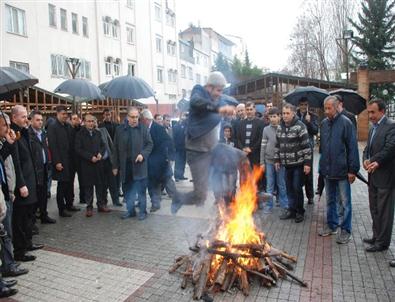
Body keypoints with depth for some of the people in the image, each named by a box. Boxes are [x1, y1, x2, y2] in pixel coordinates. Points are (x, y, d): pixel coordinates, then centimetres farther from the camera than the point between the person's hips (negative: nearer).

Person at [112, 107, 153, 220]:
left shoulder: (143, 129, -1)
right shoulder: (120, 130, 4)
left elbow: (150, 144, 3)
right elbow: (116, 149, 7)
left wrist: (143, 154, -14)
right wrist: (115, 165, 5)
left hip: (139, 165, -2)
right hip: (125, 166, 2)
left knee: (141, 190, 4)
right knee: (127, 190, 11)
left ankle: (142, 211, 18)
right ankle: (130, 210, 26)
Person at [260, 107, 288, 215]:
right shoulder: (266, 129, 3)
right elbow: (263, 146, 4)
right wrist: (262, 162, 2)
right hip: (269, 161, 2)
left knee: (281, 185, 7)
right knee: (269, 185, 9)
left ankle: (285, 206, 19)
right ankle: (269, 205, 18)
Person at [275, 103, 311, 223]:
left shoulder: (300, 126, -12)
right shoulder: (280, 127, 7)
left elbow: (306, 146, -13)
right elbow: (278, 145, 15)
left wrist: (307, 163, -16)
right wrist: (277, 159, 13)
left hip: (298, 163, -5)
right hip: (287, 164, 5)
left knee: (297, 188, 0)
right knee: (289, 188, 11)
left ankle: (300, 212, 17)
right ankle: (292, 210, 25)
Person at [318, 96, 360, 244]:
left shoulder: (345, 122, -11)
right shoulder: (324, 123, 6)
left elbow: (352, 147, -12)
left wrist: (353, 170, -14)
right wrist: (322, 166, 11)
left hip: (342, 171, -6)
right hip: (327, 170, 6)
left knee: (345, 202, 6)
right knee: (330, 200, 17)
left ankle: (345, 230, 18)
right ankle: (331, 225, 31)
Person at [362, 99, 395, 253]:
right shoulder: (373, 128, 15)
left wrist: (375, 162, -18)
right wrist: (366, 160, -6)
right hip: (373, 176, 8)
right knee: (374, 209, 17)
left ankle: (383, 242, 13)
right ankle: (377, 237, 30)